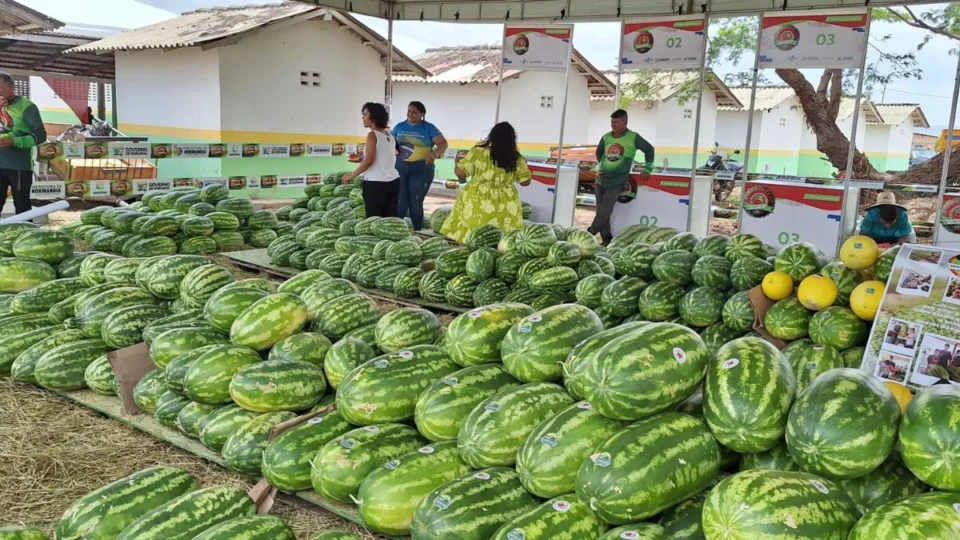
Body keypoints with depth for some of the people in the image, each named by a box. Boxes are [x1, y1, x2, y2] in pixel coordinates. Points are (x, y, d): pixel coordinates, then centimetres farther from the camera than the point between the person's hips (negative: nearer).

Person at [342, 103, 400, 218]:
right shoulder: (389, 135, 13)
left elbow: (368, 161, -17)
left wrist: (352, 175, -8)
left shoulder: (372, 135, -9)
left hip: (376, 183, -7)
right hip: (393, 181, 7)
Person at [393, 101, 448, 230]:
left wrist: (435, 153, -30)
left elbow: (443, 143, -10)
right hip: (400, 167, 3)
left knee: (415, 203, 2)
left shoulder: (428, 128, -1)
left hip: (421, 168, -2)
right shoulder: (399, 126, 9)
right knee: (399, 202, 2)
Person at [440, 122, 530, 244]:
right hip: (505, 206, 2)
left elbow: (460, 173, -5)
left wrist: (458, 162, 15)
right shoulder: (517, 159, -1)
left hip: (478, 203, -2)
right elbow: (525, 181, 7)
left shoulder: (478, 152, -7)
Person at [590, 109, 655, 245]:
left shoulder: (633, 138, -5)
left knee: (604, 213, -11)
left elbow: (649, 149, 6)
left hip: (616, 182, -5)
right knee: (601, 211, 6)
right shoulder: (606, 137, 6)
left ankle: (588, 234, -2)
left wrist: (647, 169, 6)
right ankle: (606, 238, 14)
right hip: (601, 179, 5)